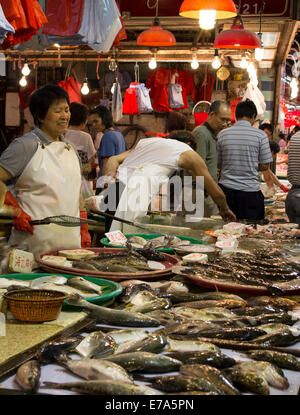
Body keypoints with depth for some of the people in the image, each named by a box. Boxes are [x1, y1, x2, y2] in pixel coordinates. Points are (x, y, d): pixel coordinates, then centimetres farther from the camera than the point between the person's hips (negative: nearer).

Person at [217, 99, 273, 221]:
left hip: (226, 189, 3)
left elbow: (218, 164, 7)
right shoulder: (260, 135, -6)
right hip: (250, 191, -3)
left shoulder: (222, 134, 1)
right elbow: (264, 166, -1)